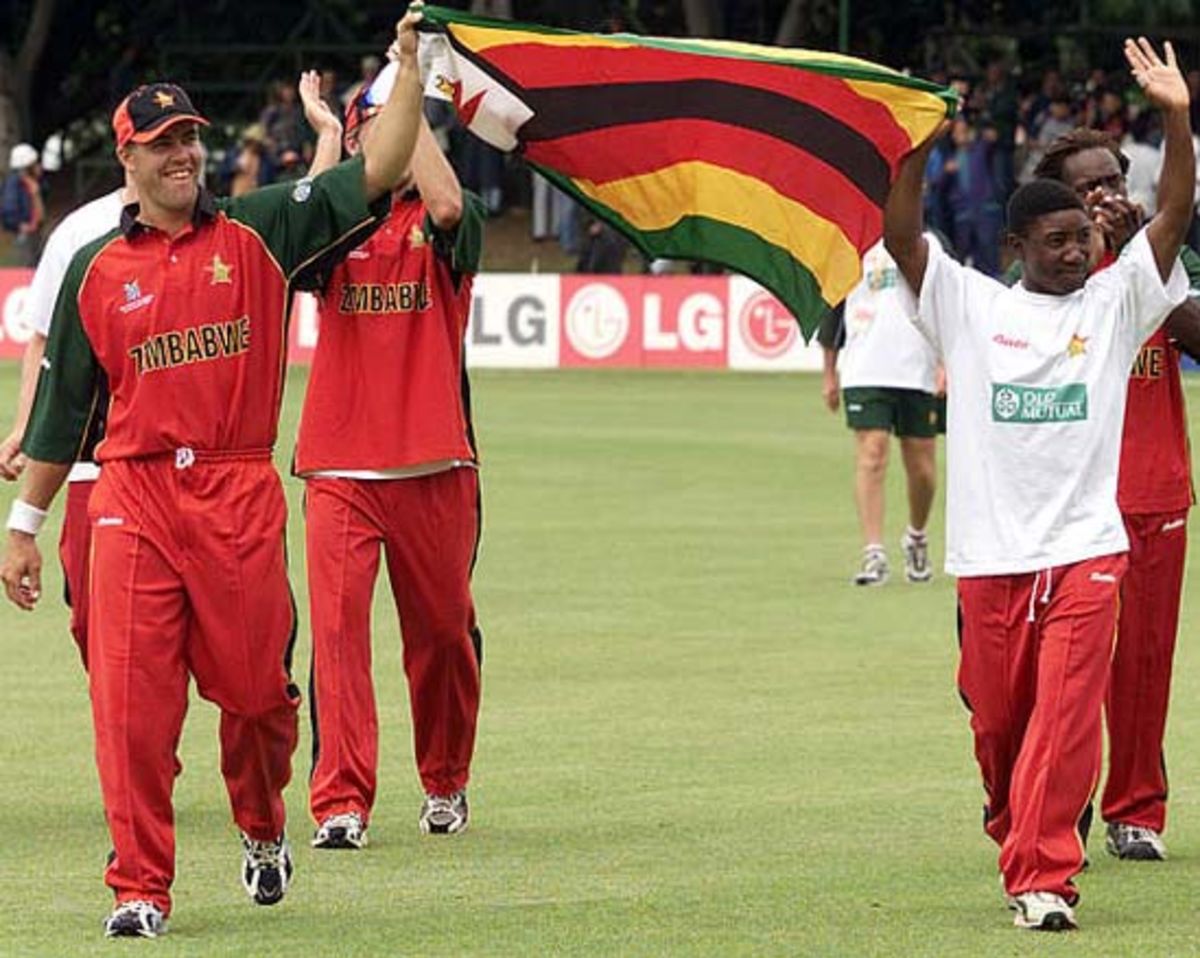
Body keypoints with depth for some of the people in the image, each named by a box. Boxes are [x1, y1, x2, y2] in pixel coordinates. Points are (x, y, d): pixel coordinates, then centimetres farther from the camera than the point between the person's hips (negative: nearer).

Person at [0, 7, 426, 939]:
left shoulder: (257, 233, 6)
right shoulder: (95, 270, 9)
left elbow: (377, 172, -2)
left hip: (241, 493, 0)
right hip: (133, 496, 0)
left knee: (255, 686, 4)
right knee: (131, 696, -8)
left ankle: (262, 827, 33)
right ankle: (140, 887, -2)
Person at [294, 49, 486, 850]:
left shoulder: (442, 223, 5)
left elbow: (446, 203, -19)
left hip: (435, 464, 0)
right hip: (340, 467, 0)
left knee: (443, 630, 9)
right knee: (338, 623, -12)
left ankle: (446, 784, 29)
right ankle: (341, 803, -13)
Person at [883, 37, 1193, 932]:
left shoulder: (1114, 303, 8)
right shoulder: (970, 305, 7)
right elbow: (901, 235, -2)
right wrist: (918, 144, -11)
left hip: (1085, 549, -1)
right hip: (990, 552, 1)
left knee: (1066, 717, -10)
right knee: (997, 718, 9)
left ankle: (1041, 874, -10)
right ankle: (1022, 840, 32)